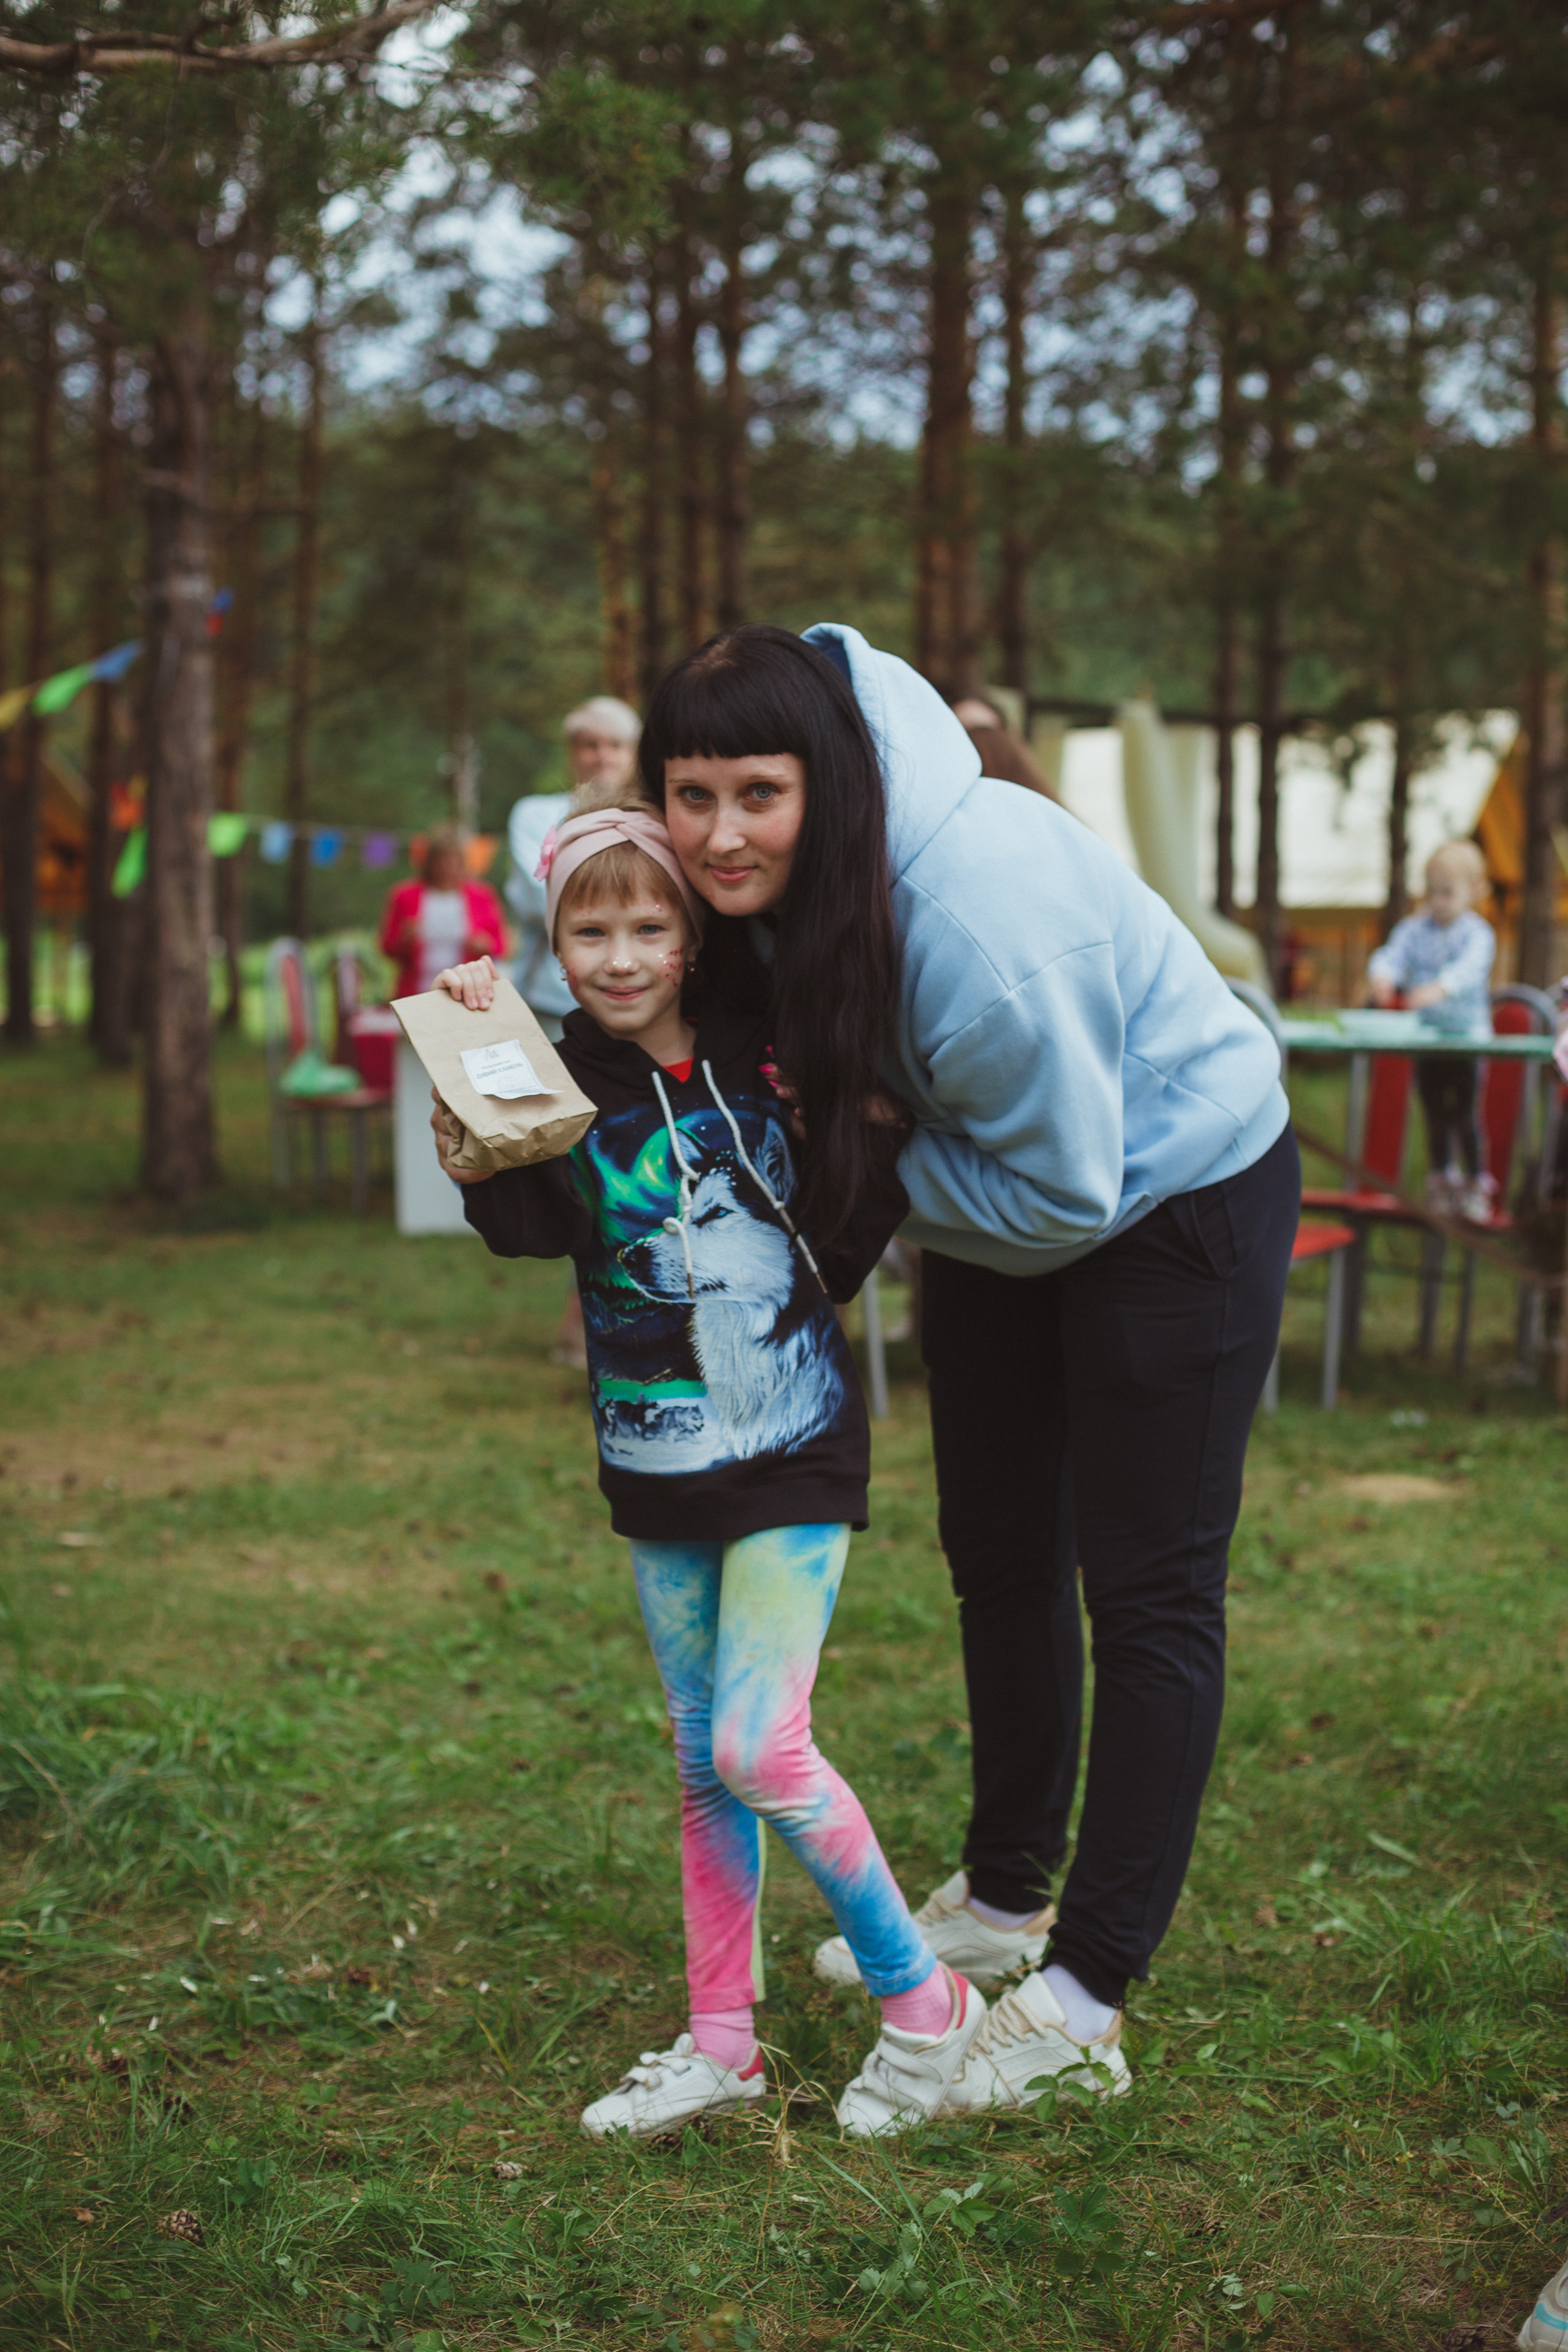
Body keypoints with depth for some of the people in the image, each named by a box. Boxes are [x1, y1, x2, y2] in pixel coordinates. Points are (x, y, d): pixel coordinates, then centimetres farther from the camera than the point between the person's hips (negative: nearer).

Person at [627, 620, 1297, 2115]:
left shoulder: (979, 918, -39)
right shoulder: (759, 881, -17)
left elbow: (1064, 1193, -29)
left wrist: (869, 1153, -19)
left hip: (1170, 1193, -8)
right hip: (1004, 1181, 8)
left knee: (1148, 1594, -3)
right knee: (999, 1555, 18)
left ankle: (1083, 1998, 4)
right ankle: (1005, 1898, 37)